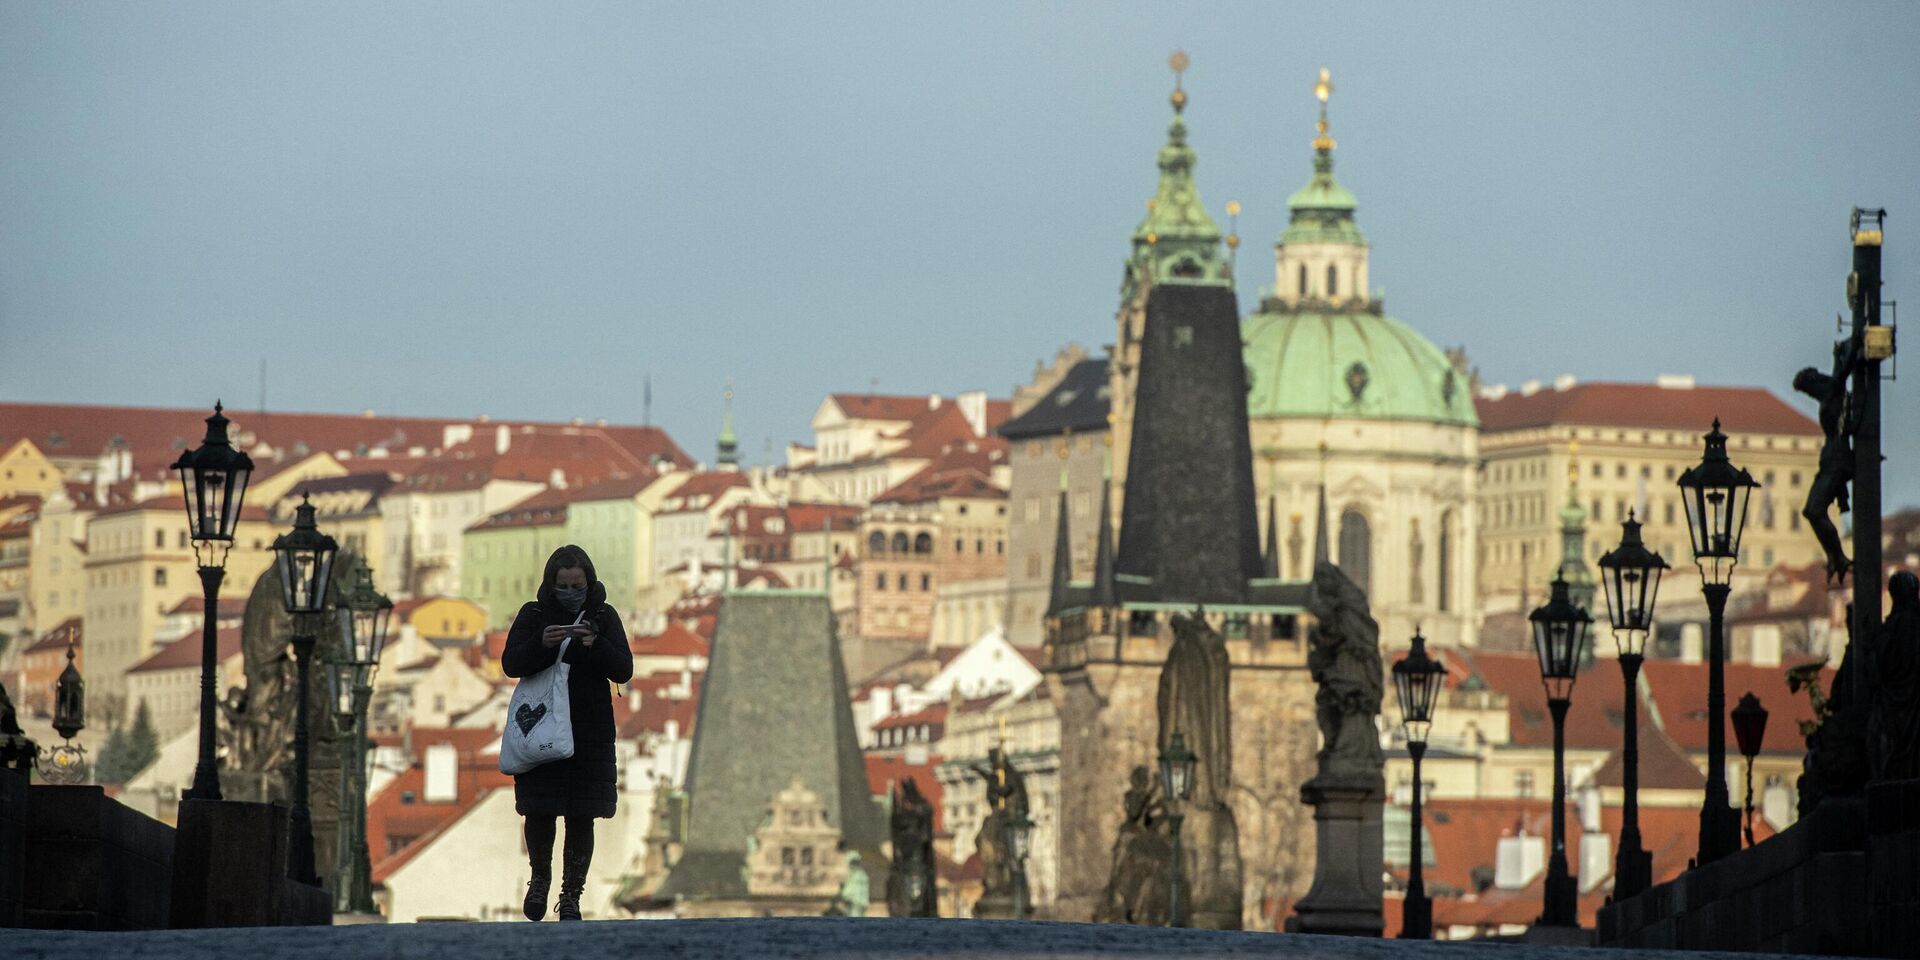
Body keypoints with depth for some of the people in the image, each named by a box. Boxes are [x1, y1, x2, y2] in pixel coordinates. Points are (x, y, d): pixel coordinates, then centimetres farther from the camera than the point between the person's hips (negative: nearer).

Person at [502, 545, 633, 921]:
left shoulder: (604, 617, 4)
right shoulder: (533, 615, 3)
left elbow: (624, 670, -3)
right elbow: (510, 664, -6)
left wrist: (595, 646, -20)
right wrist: (541, 644, -24)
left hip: (591, 732, 0)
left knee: (581, 818, -1)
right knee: (539, 812, 0)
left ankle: (571, 894, 8)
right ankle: (540, 878, 25)